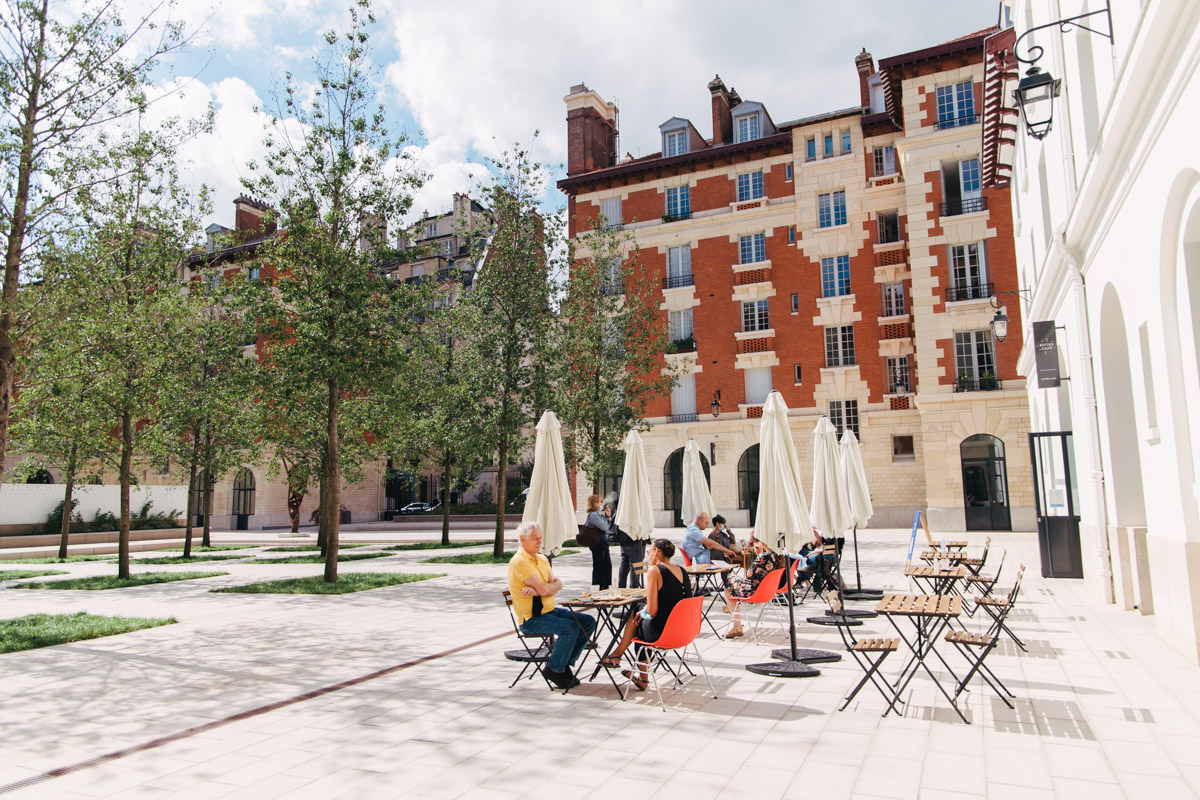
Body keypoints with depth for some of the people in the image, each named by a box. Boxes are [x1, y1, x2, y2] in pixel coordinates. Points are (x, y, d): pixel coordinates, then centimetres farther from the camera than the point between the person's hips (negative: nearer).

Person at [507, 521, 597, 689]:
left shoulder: (542, 559, 13)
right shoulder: (520, 561, -16)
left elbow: (558, 584, 0)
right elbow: (543, 589, -23)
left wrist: (537, 591, -19)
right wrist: (548, 586, 0)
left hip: (550, 610, 9)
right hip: (531, 618, -9)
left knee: (588, 622, -1)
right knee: (571, 627, -26)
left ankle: (564, 662, 8)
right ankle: (555, 669, -7)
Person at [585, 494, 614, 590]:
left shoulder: (599, 514, 13)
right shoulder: (593, 515, -15)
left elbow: (609, 526, 17)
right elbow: (604, 527, -21)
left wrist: (608, 516, 6)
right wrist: (606, 516, -4)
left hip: (603, 543, 9)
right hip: (598, 543, -9)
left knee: (608, 565, 13)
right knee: (598, 567, 0)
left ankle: (607, 587, 23)